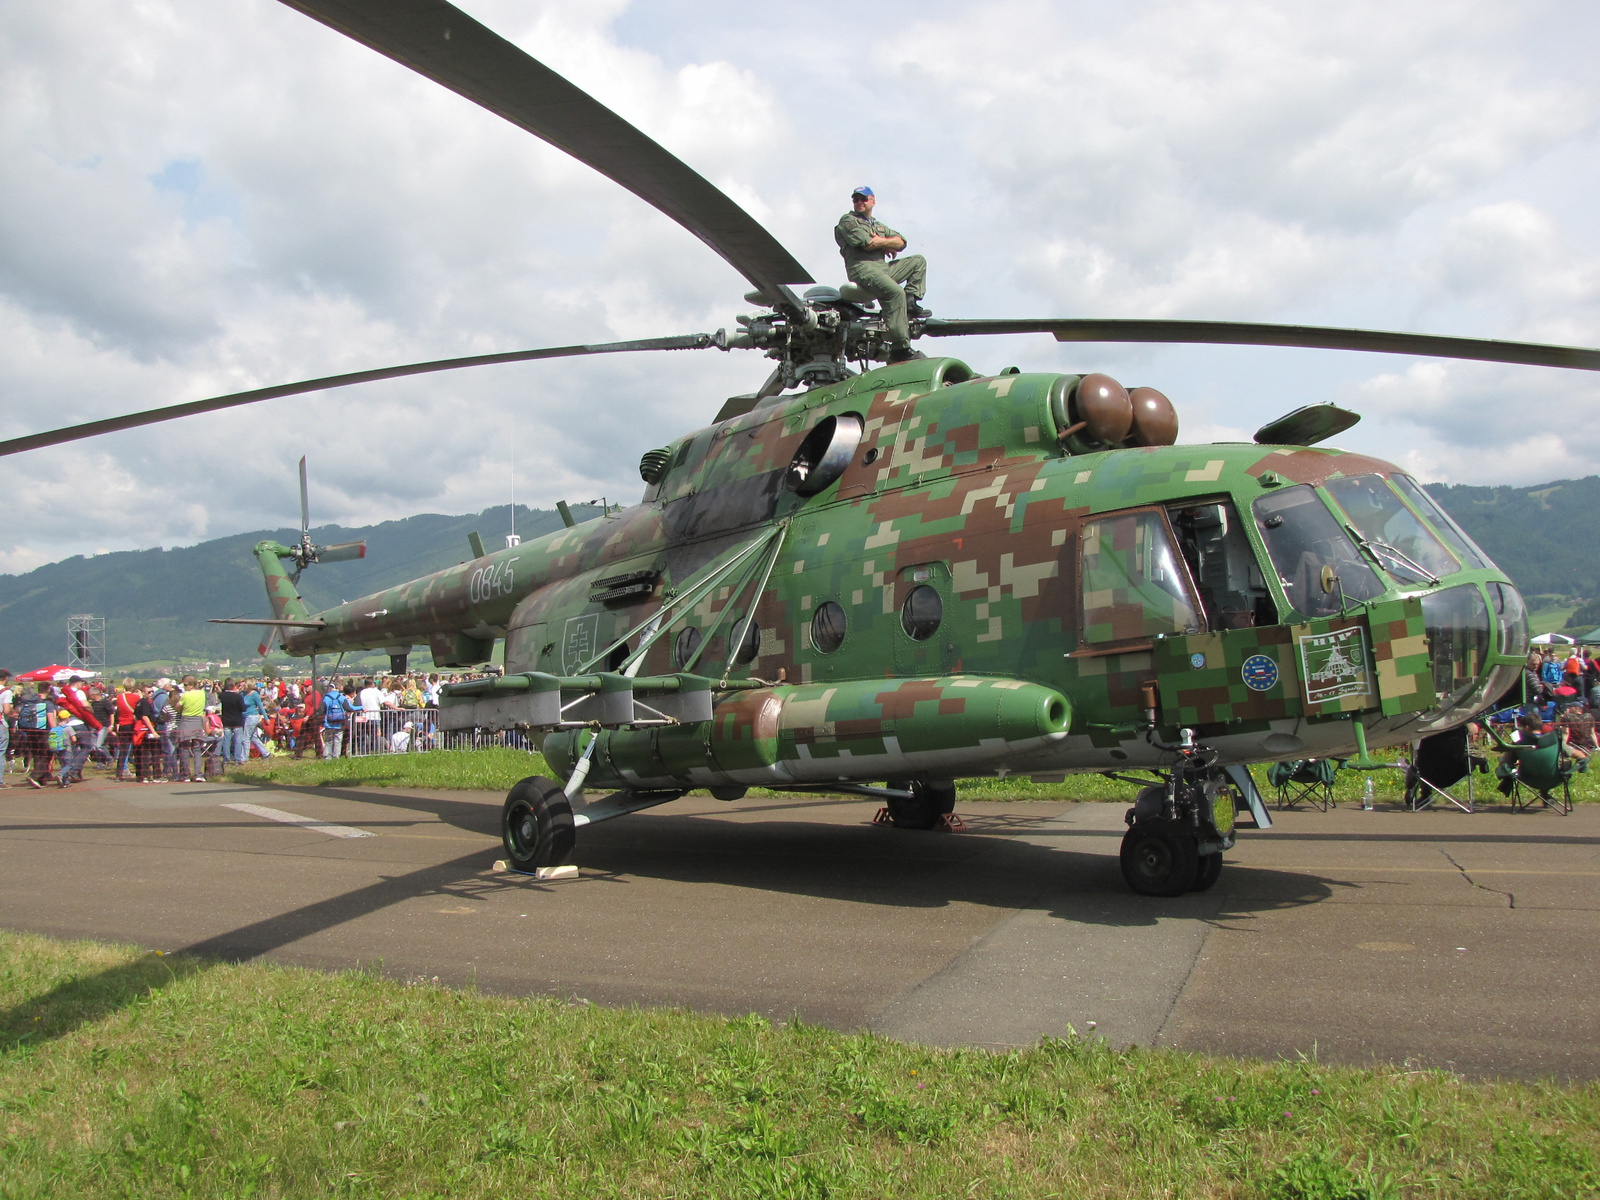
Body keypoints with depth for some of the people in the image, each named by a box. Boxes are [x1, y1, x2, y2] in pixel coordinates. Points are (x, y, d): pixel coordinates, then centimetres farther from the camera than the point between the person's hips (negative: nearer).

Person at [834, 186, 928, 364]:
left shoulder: (878, 226, 30)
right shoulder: (848, 221, 9)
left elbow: (901, 241, 16)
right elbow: (866, 243, -7)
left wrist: (881, 242, -3)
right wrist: (887, 246, 9)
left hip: (884, 268, 8)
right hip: (862, 267, -8)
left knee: (918, 261, 13)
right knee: (895, 292, -33)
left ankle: (910, 301, -7)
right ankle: (900, 348, -37)